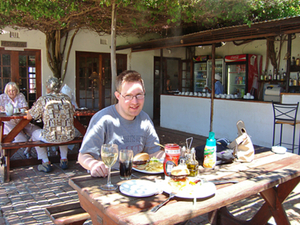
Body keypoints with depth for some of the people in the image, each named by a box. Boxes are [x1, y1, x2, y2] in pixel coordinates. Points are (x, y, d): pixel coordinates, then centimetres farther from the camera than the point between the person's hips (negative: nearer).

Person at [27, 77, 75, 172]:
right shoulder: (66, 98, 6)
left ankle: (46, 163, 24)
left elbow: (29, 117, 4)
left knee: (35, 134, 27)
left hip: (51, 138, -4)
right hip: (69, 136, 4)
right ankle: (64, 160, 33)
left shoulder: (42, 100, -5)